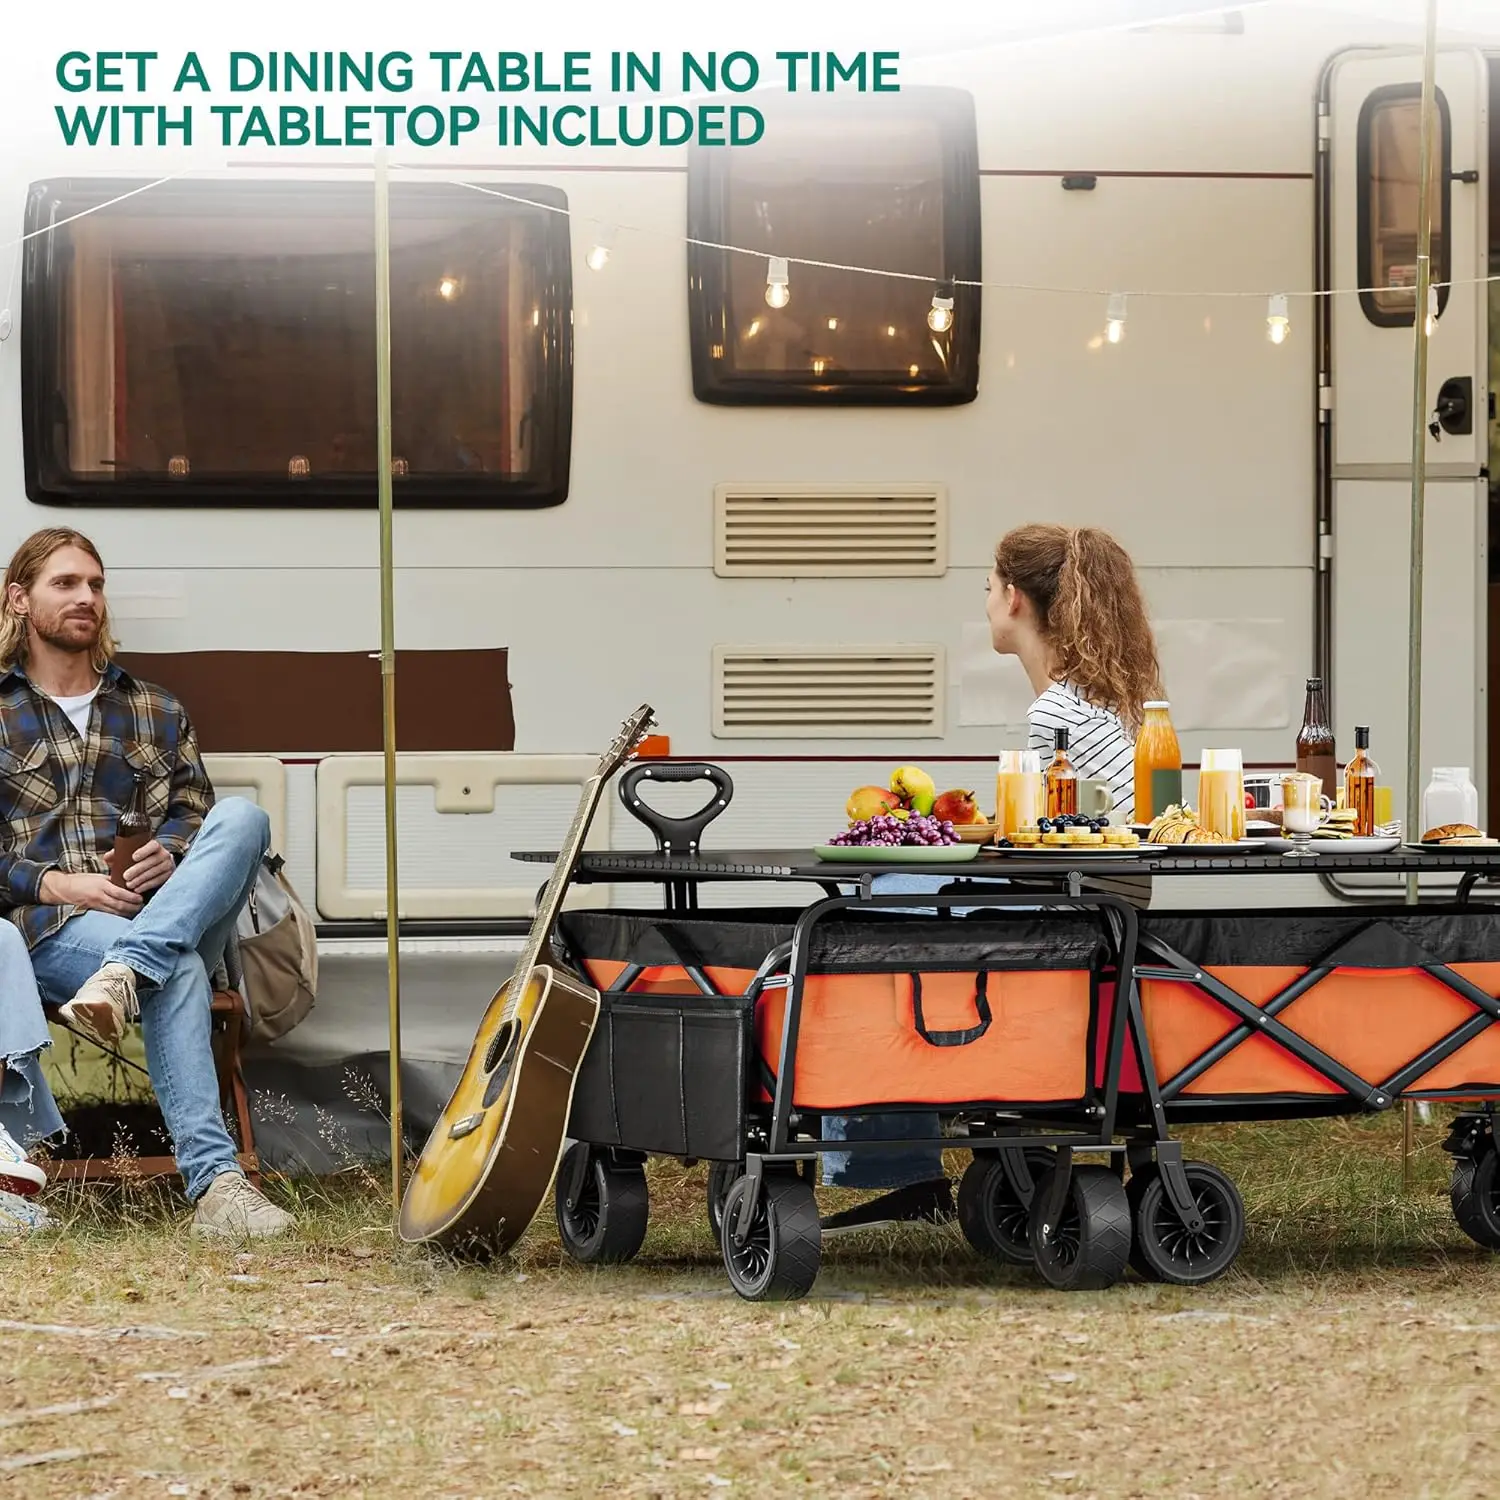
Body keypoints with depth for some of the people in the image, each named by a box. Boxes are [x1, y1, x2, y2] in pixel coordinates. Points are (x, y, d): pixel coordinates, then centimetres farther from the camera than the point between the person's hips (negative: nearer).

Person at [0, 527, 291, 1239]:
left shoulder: (156, 712, 24)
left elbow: (195, 811, 21)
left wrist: (171, 855, -4)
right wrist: (58, 885, -11)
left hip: (165, 915, 4)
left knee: (244, 815, -28)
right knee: (179, 973, -38)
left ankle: (128, 971, -47)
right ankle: (213, 1181, -51)